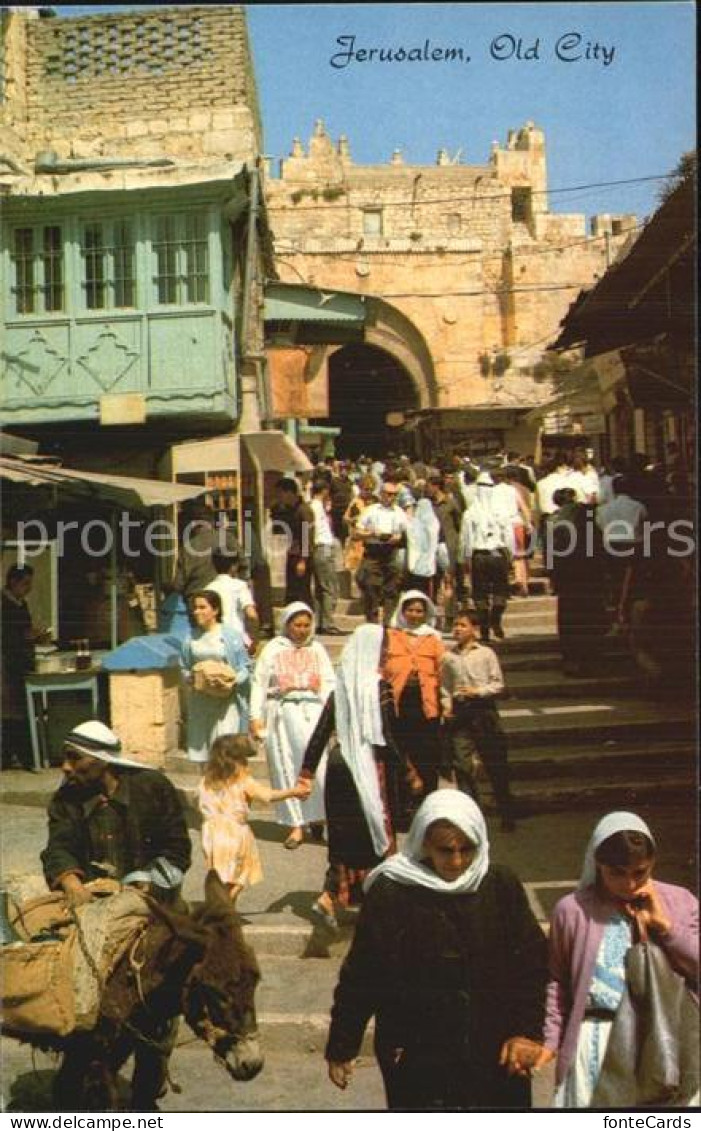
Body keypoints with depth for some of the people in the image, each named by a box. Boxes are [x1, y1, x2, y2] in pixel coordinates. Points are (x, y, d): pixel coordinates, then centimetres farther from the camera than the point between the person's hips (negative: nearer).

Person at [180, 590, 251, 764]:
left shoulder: (232, 637, -3)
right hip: (200, 700, 4)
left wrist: (233, 679, -19)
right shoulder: (191, 638, 7)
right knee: (201, 748, 7)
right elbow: (184, 668, 15)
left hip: (226, 699, -4)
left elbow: (245, 668, -1)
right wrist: (191, 678, -6)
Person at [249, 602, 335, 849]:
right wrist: (256, 716, -2)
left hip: (311, 711, 0)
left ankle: (317, 815, 13)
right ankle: (295, 825, 9)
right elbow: (259, 683, 5)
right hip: (280, 712, 0)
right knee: (285, 769, 1)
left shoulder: (317, 649, 12)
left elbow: (329, 683, 8)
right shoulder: (273, 648, 7)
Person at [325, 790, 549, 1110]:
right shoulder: (390, 894, -13)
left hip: (496, 1056, 2)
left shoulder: (502, 887, -6)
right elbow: (360, 975, -6)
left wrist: (527, 1030, -8)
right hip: (417, 1060, -2)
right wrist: (340, 1047, 1)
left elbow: (533, 962, 1)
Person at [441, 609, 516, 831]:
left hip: (483, 710, -2)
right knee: (462, 765, -1)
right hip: (459, 713, 2)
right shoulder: (448, 657, 7)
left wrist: (478, 691, -13)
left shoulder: (486, 653, 1)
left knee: (495, 763, 2)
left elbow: (498, 684, 1)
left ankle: (507, 815, 12)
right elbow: (444, 687, 13)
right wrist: (446, 705, -2)